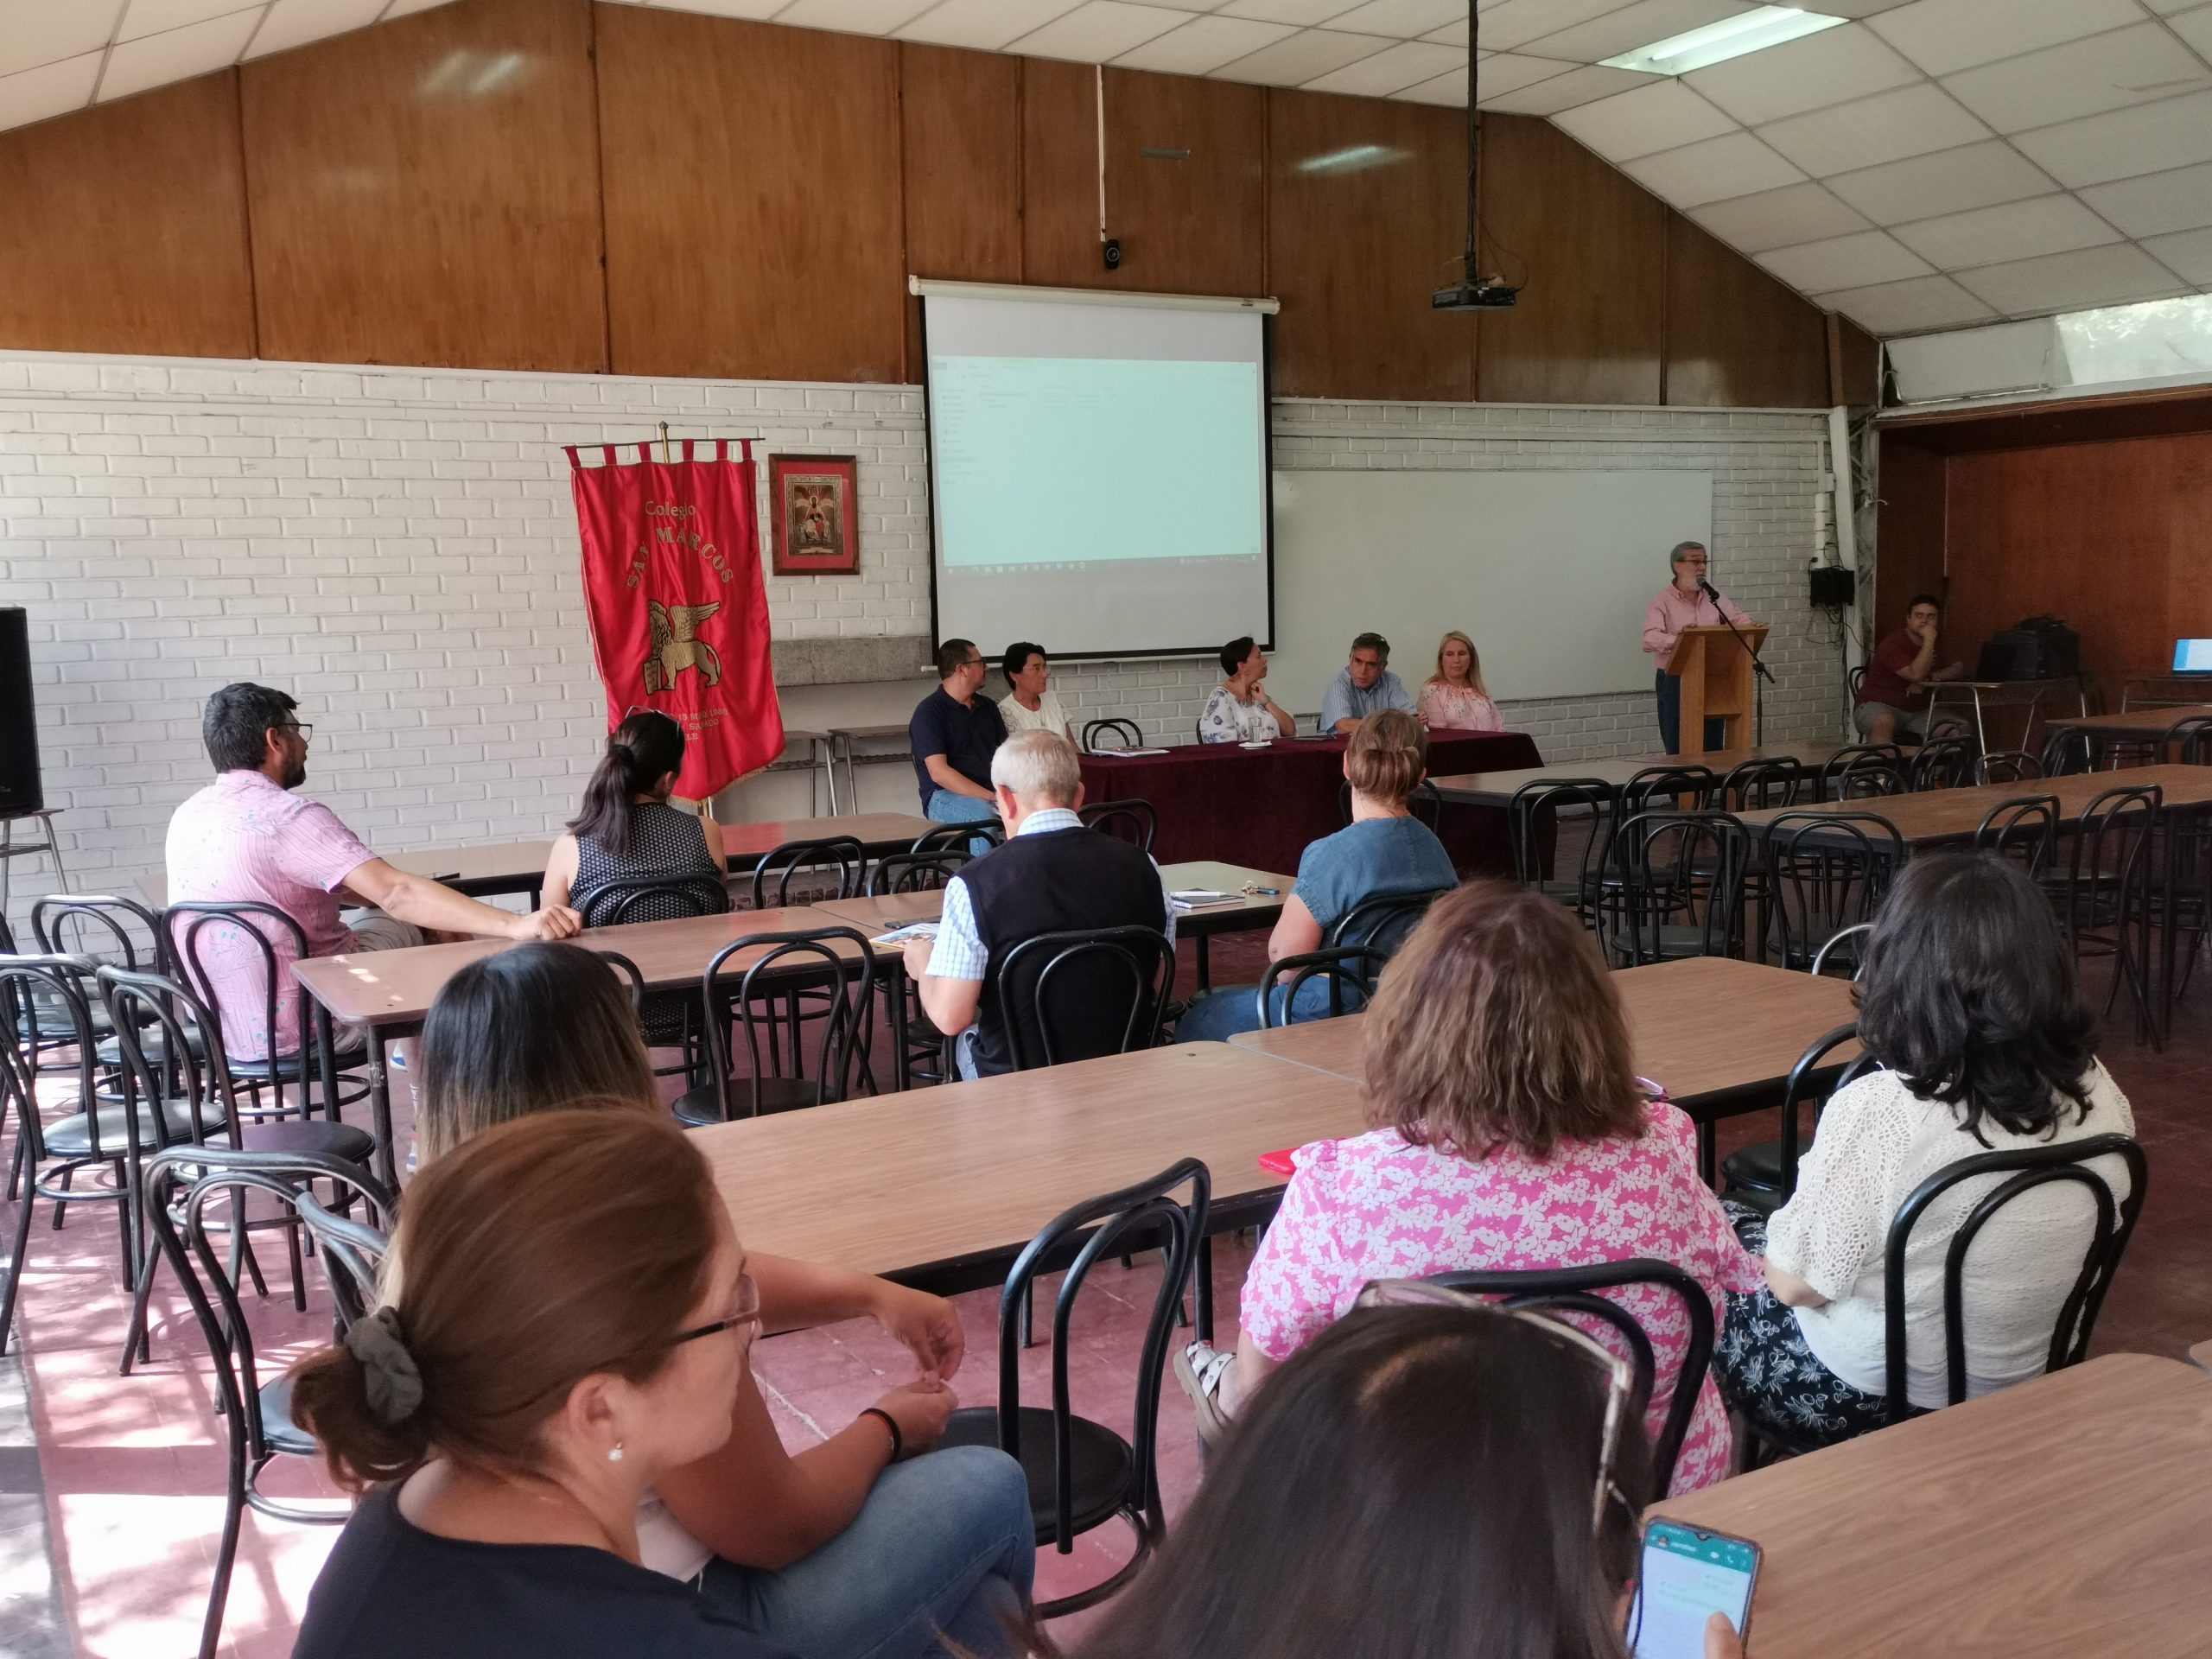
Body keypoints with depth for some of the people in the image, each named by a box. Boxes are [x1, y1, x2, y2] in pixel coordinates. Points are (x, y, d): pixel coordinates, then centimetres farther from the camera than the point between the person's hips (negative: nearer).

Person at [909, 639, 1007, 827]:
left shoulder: (988, 707, 20)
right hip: (945, 797, -6)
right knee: (985, 816, -40)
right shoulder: (929, 712, -4)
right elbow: (938, 773, -14)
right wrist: (992, 798, -20)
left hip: (993, 791, 6)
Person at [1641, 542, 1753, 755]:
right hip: (1675, 682, -5)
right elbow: (1650, 640, -20)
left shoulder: (1714, 599, 12)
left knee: (1713, 752, 7)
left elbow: (1743, 622, 11)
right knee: (1678, 753, -2)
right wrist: (1678, 640, -39)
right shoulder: (1662, 601, -5)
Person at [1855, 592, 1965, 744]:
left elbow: (1959, 670, 2)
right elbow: (1916, 674, -23)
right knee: (1884, 723, -42)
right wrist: (1929, 641, -23)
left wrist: (1928, 679, -13)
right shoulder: (1893, 645, -12)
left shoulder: (1940, 645, 12)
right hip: (1877, 705, -6)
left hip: (1917, 711, 6)